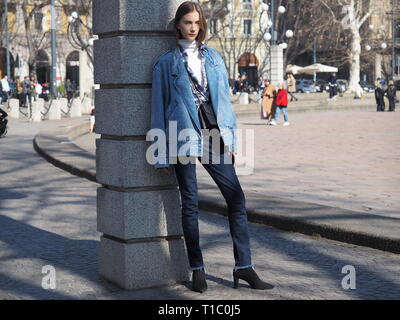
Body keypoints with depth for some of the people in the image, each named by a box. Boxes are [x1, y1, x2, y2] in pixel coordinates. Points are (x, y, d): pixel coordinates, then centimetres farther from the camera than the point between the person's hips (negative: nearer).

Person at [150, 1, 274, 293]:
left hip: (213, 135, 3)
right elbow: (159, 107, 2)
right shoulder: (166, 63, 4)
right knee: (190, 203, 3)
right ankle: (197, 269, 13)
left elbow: (225, 98, 13)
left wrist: (230, 137, 6)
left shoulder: (213, 57, 13)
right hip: (183, 137, -3)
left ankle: (244, 266, 5)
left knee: (236, 198, -2)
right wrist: (162, 155, -2)